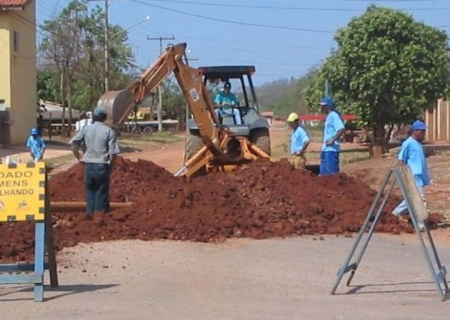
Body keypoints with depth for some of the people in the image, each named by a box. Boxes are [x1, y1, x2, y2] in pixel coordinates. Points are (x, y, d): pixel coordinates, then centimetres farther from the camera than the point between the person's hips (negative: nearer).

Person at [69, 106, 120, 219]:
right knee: (102, 192, 6)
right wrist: (111, 166, 3)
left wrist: (79, 158, 6)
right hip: (102, 166, -2)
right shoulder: (109, 131, -5)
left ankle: (90, 215, 16)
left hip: (89, 165, 2)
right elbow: (113, 152, -10)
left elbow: (73, 144, -2)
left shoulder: (86, 129, 3)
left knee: (90, 191, 14)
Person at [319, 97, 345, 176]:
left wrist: (332, 140, -21)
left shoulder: (333, 115, -12)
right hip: (326, 149, 10)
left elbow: (342, 129, -25)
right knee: (324, 172, 11)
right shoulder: (328, 116, 18)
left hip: (332, 149, -10)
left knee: (333, 172, -9)